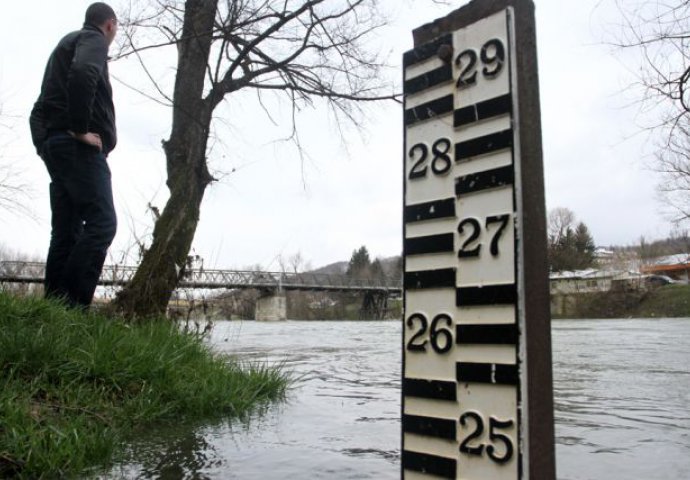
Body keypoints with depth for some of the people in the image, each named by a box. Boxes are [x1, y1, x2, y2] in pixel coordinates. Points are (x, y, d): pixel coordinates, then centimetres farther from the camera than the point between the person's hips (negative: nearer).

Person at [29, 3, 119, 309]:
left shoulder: (68, 42, 31)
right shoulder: (94, 39, 3)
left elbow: (40, 108, 27)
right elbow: (83, 74, -23)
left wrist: (44, 143, 18)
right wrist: (80, 129, -20)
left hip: (56, 144, 10)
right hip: (78, 146, -9)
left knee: (66, 231, 4)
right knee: (101, 223, -16)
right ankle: (72, 306, -22)